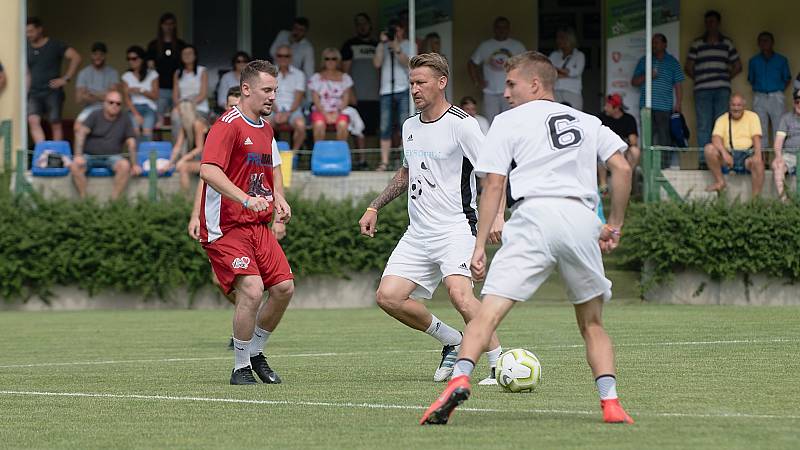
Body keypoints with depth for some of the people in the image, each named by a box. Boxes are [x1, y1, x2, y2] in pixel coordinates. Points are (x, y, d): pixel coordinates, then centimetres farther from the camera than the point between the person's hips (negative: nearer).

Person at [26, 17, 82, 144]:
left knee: (55, 124, -1)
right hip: (34, 93, 4)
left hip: (53, 92, -4)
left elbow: (76, 57, -8)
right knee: (33, 120, -15)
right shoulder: (27, 50, 11)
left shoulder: (55, 46, -3)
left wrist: (66, 79, -10)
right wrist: (26, 92, 9)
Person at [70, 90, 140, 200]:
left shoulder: (125, 120, 6)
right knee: (75, 166, -31)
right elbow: (81, 133, -8)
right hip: (90, 155, 0)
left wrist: (134, 164, -9)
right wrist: (78, 156, -22)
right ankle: (83, 199, -25)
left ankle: (114, 200, -30)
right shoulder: (95, 116, 3)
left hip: (112, 157, 0)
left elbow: (131, 143, 3)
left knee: (125, 165, -33)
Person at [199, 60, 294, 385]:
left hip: (258, 225, 8)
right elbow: (208, 170, -27)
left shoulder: (265, 128, 15)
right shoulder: (228, 124, -13)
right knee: (252, 290, -21)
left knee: (284, 287, 0)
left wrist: (278, 198, 14)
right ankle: (241, 368, -5)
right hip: (225, 227, -8)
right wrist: (247, 199, -37)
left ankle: (255, 353, 21)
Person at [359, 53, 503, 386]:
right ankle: (452, 342, 13)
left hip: (455, 228, -8)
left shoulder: (461, 124, -9)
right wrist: (374, 208, 26)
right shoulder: (410, 126, 14)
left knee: (459, 293, -29)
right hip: (418, 233, 8)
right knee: (388, 297, -5)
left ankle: (499, 365, -19)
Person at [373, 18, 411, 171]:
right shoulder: (382, 46, 15)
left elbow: (407, 62, -6)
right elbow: (377, 63, 0)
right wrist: (383, 43, -4)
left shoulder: (408, 45, 9)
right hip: (387, 91, 2)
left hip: (404, 90, -2)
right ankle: (384, 162, -1)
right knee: (385, 127, -1)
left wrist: (396, 47, -14)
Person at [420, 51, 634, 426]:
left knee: (489, 311, -10)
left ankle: (459, 379, -32)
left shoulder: (509, 121, 15)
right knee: (592, 324, 16)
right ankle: (611, 403, 0)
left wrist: (480, 246, 6)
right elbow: (622, 168, 13)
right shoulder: (587, 121, 25)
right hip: (582, 219, 3)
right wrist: (615, 226, 20)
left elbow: (493, 185, 7)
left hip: (535, 214, -3)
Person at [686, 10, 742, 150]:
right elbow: (688, 67, 10)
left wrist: (725, 78, 8)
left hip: (722, 90, 1)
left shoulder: (727, 43, 14)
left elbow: (738, 66, 18)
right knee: (703, 126, -5)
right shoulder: (697, 44, 11)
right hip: (702, 91, -1)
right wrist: (700, 79, 3)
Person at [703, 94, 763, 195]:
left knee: (758, 161, -35)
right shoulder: (722, 119, 9)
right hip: (728, 155, 1)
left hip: (747, 154, -1)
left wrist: (757, 154, -24)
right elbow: (716, 138, -7)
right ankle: (720, 182, -13)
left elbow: (756, 138, -4)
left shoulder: (752, 116, 8)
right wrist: (724, 153, -27)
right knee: (709, 148, -25)